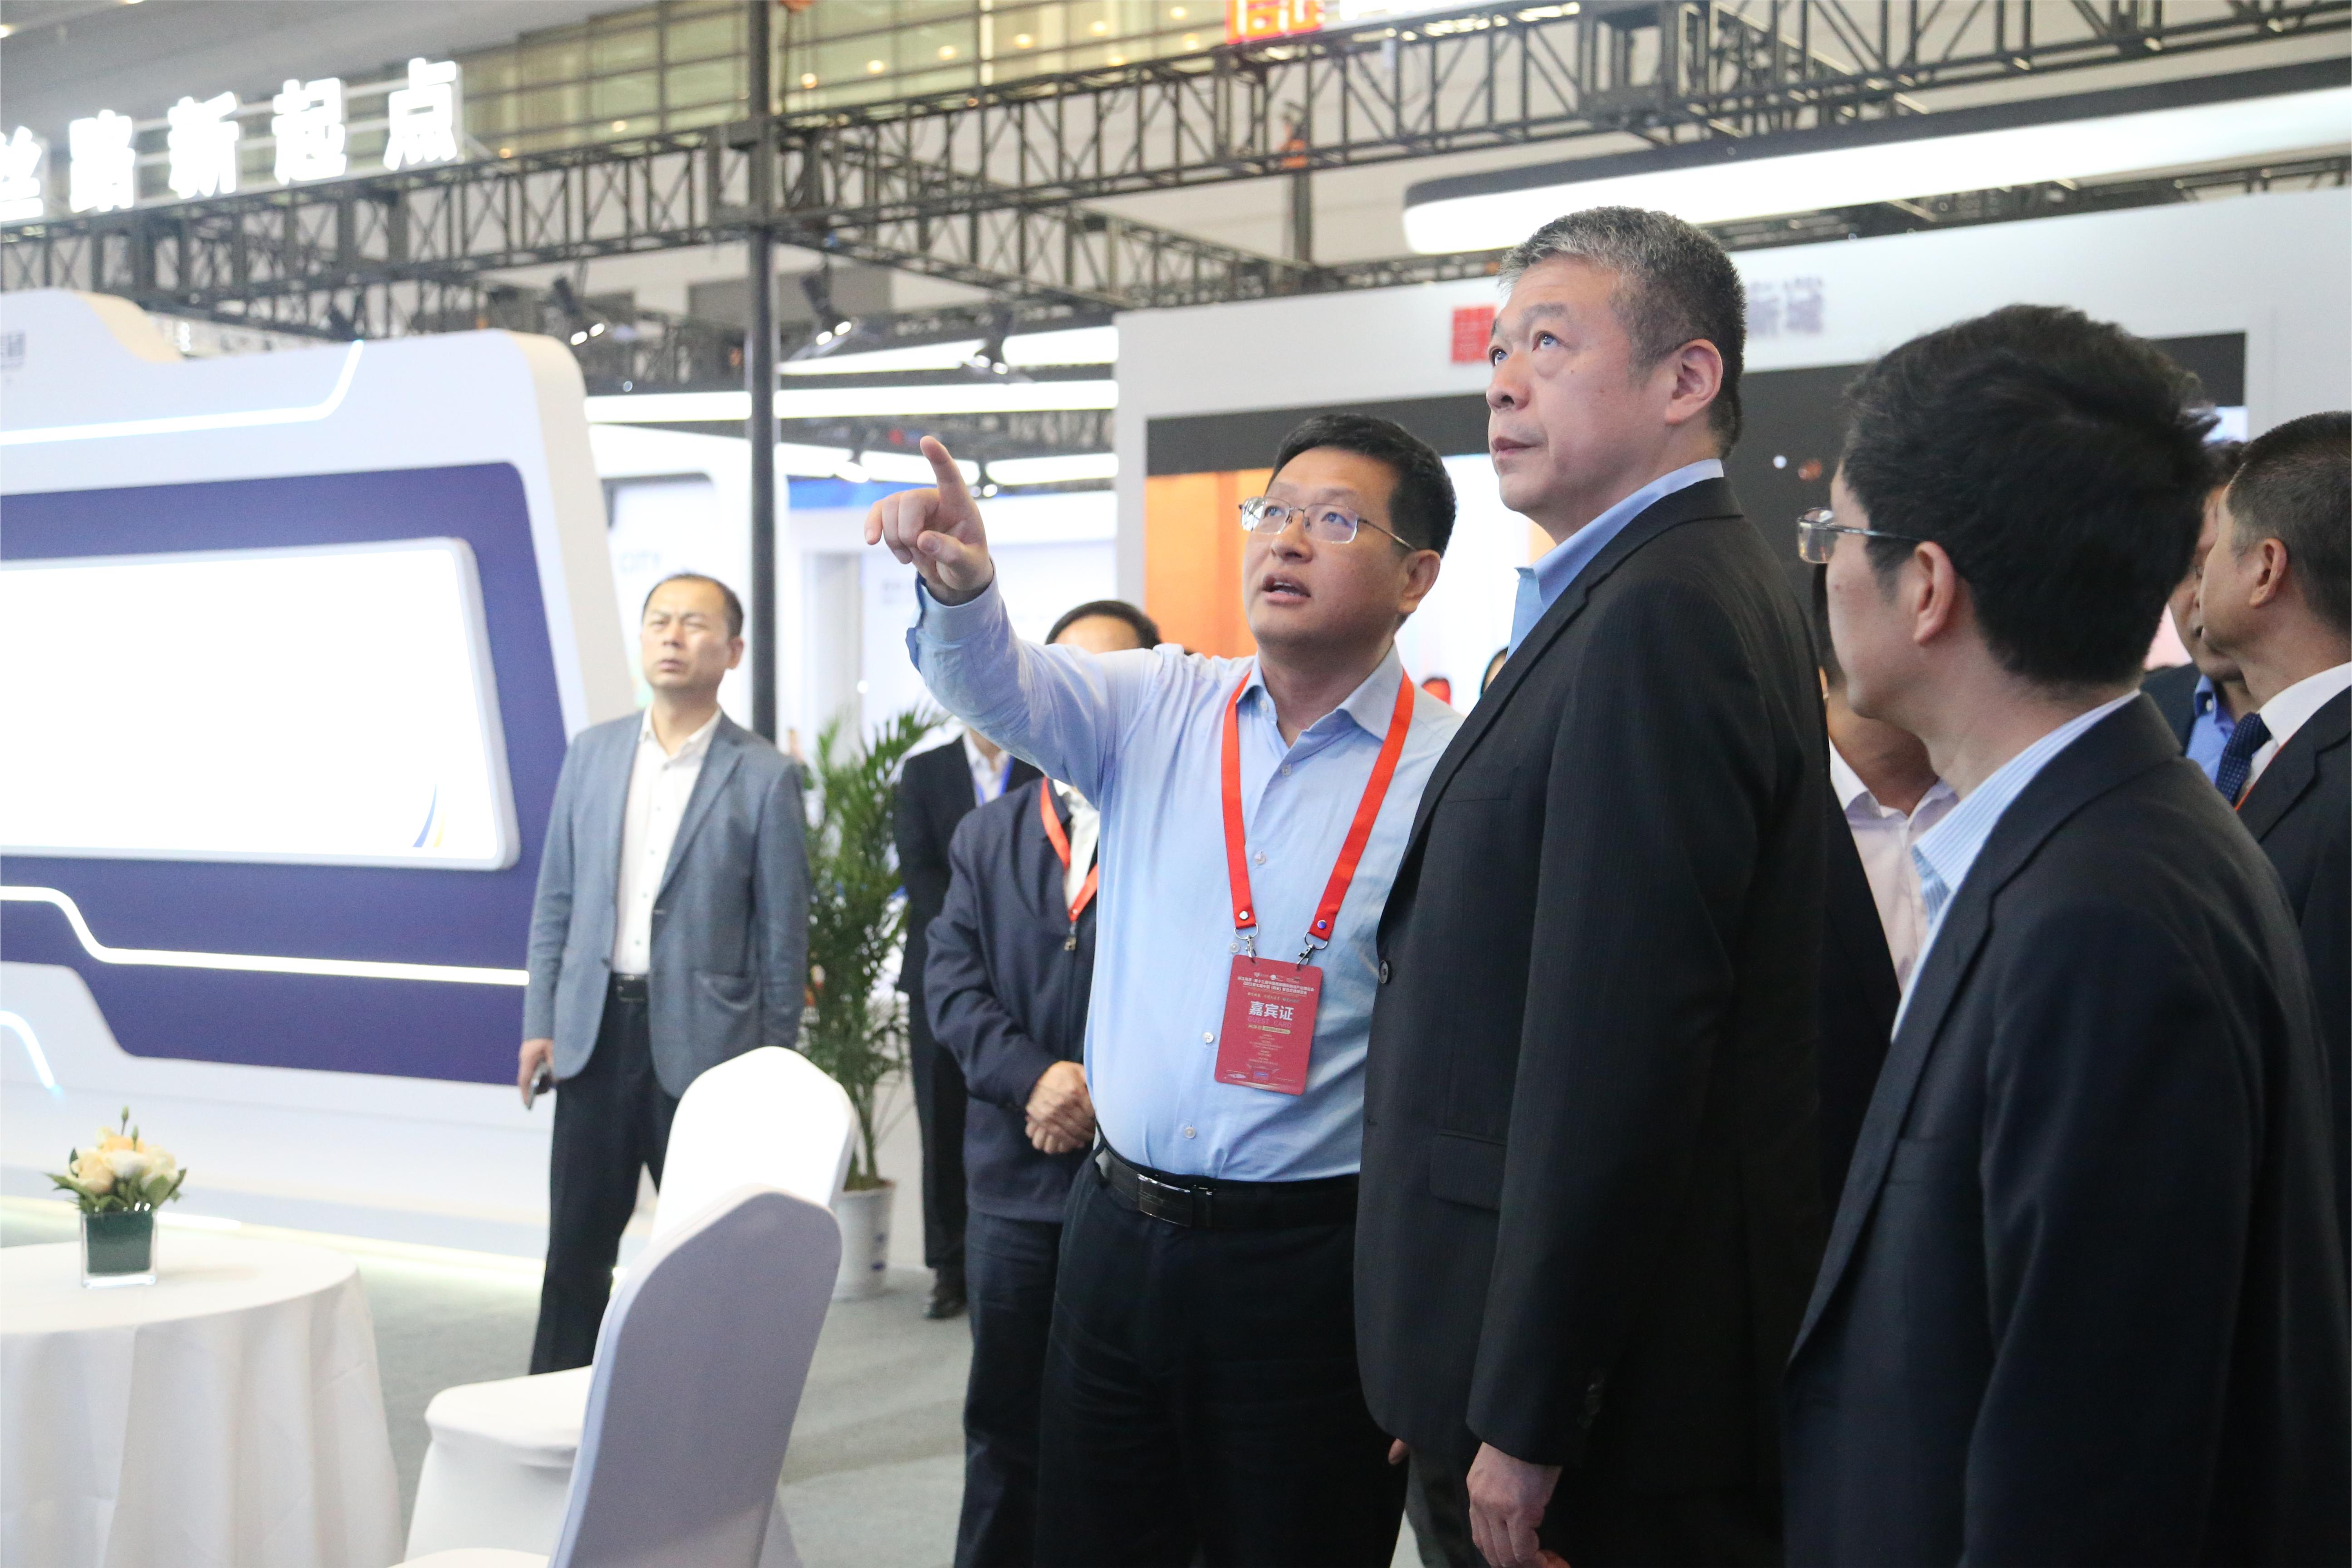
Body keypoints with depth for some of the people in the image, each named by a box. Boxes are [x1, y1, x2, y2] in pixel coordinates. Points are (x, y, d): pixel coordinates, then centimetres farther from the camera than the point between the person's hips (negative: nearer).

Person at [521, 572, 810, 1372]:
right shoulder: (592, 752, 8)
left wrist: (774, 1064, -2)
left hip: (704, 1041, -3)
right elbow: (556, 899, 11)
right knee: (576, 1251, 8)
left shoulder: (764, 775, -4)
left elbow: (782, 932, -2)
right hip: (597, 1029, 3)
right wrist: (540, 1023, 5)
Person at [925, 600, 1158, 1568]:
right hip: (1017, 1177, 4)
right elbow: (953, 982, 5)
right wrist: (1036, 1079, -11)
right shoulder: (987, 836, 14)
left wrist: (1110, 1094, -15)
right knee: (1005, 1418, 12)